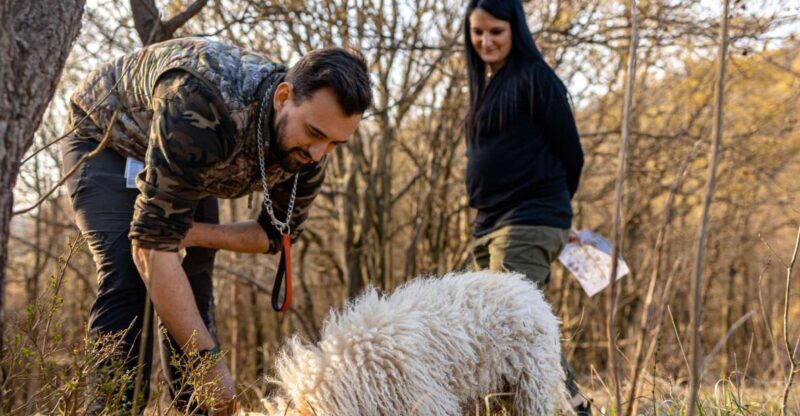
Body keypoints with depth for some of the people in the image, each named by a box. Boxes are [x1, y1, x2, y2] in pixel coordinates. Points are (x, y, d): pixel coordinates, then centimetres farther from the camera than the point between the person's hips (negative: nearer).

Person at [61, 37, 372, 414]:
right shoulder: (202, 108, -45)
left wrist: (192, 234, -22)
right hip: (104, 137, -6)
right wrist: (209, 358, -46)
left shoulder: (308, 147, -23)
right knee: (130, 277, -24)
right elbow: (152, 246, -45)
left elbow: (275, 234, -4)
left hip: (188, 164, 6)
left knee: (193, 289, -2)